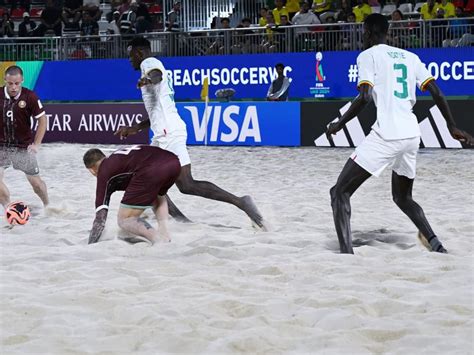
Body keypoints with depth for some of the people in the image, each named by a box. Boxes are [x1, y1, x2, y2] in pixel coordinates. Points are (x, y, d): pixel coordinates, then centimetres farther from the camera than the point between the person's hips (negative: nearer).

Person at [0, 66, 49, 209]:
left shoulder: (29, 96, -14)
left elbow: (42, 119, -5)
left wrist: (36, 144, -9)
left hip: (24, 147, -1)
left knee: (35, 181, 7)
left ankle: (47, 206, 33)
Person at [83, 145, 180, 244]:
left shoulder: (104, 172, 20)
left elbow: (100, 217, 17)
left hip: (150, 171, -7)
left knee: (124, 220, 9)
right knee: (158, 196, 41)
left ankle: (158, 239, -14)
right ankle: (164, 231, 17)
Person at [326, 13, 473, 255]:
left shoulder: (368, 55, 1)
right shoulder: (409, 57, 18)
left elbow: (365, 97, -12)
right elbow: (437, 93, 13)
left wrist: (339, 124, -2)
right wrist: (452, 127, 21)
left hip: (386, 135, -7)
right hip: (412, 135, 7)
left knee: (340, 192, 0)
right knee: (402, 197, 27)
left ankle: (346, 253, -15)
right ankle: (435, 244, 8)